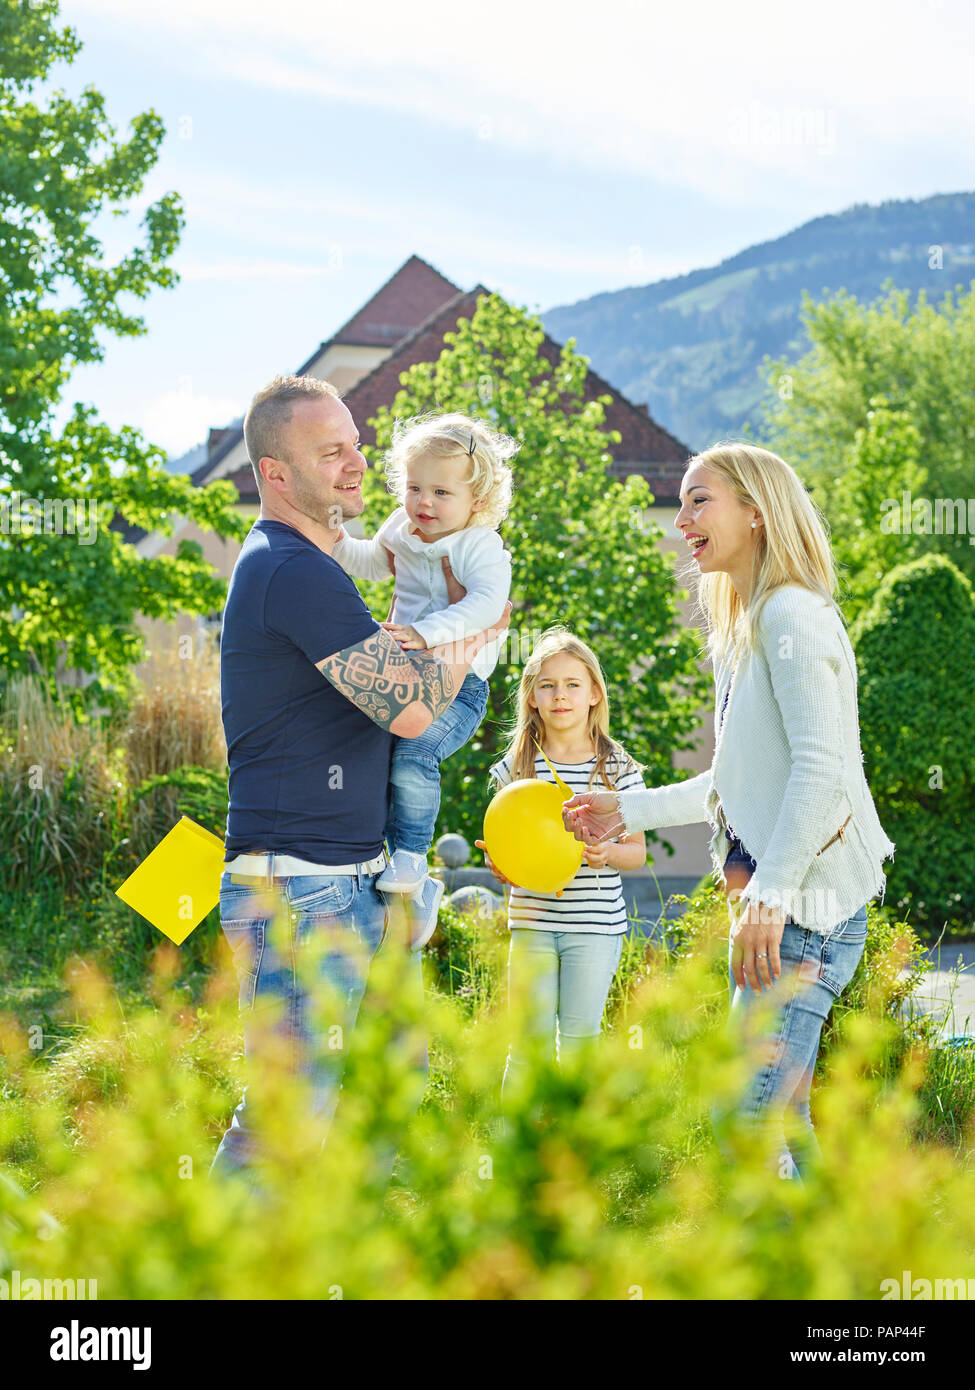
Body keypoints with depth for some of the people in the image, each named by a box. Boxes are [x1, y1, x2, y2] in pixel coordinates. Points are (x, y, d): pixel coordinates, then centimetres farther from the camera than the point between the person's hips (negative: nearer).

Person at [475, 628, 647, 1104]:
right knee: (530, 1037, 2)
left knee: (579, 1038, 3)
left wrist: (607, 853, -18)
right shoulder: (517, 766, 4)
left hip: (595, 925, -1)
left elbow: (637, 850, 4)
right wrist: (497, 862, -12)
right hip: (532, 920, 1)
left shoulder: (618, 768, 0)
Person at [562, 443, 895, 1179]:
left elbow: (821, 767, -21)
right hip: (775, 902, 10)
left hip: (807, 903, -10)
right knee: (778, 1117, 11)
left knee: (746, 1117, -15)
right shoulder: (747, 628, 20)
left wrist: (769, 895, -26)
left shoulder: (793, 614, -11)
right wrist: (629, 810, 26)